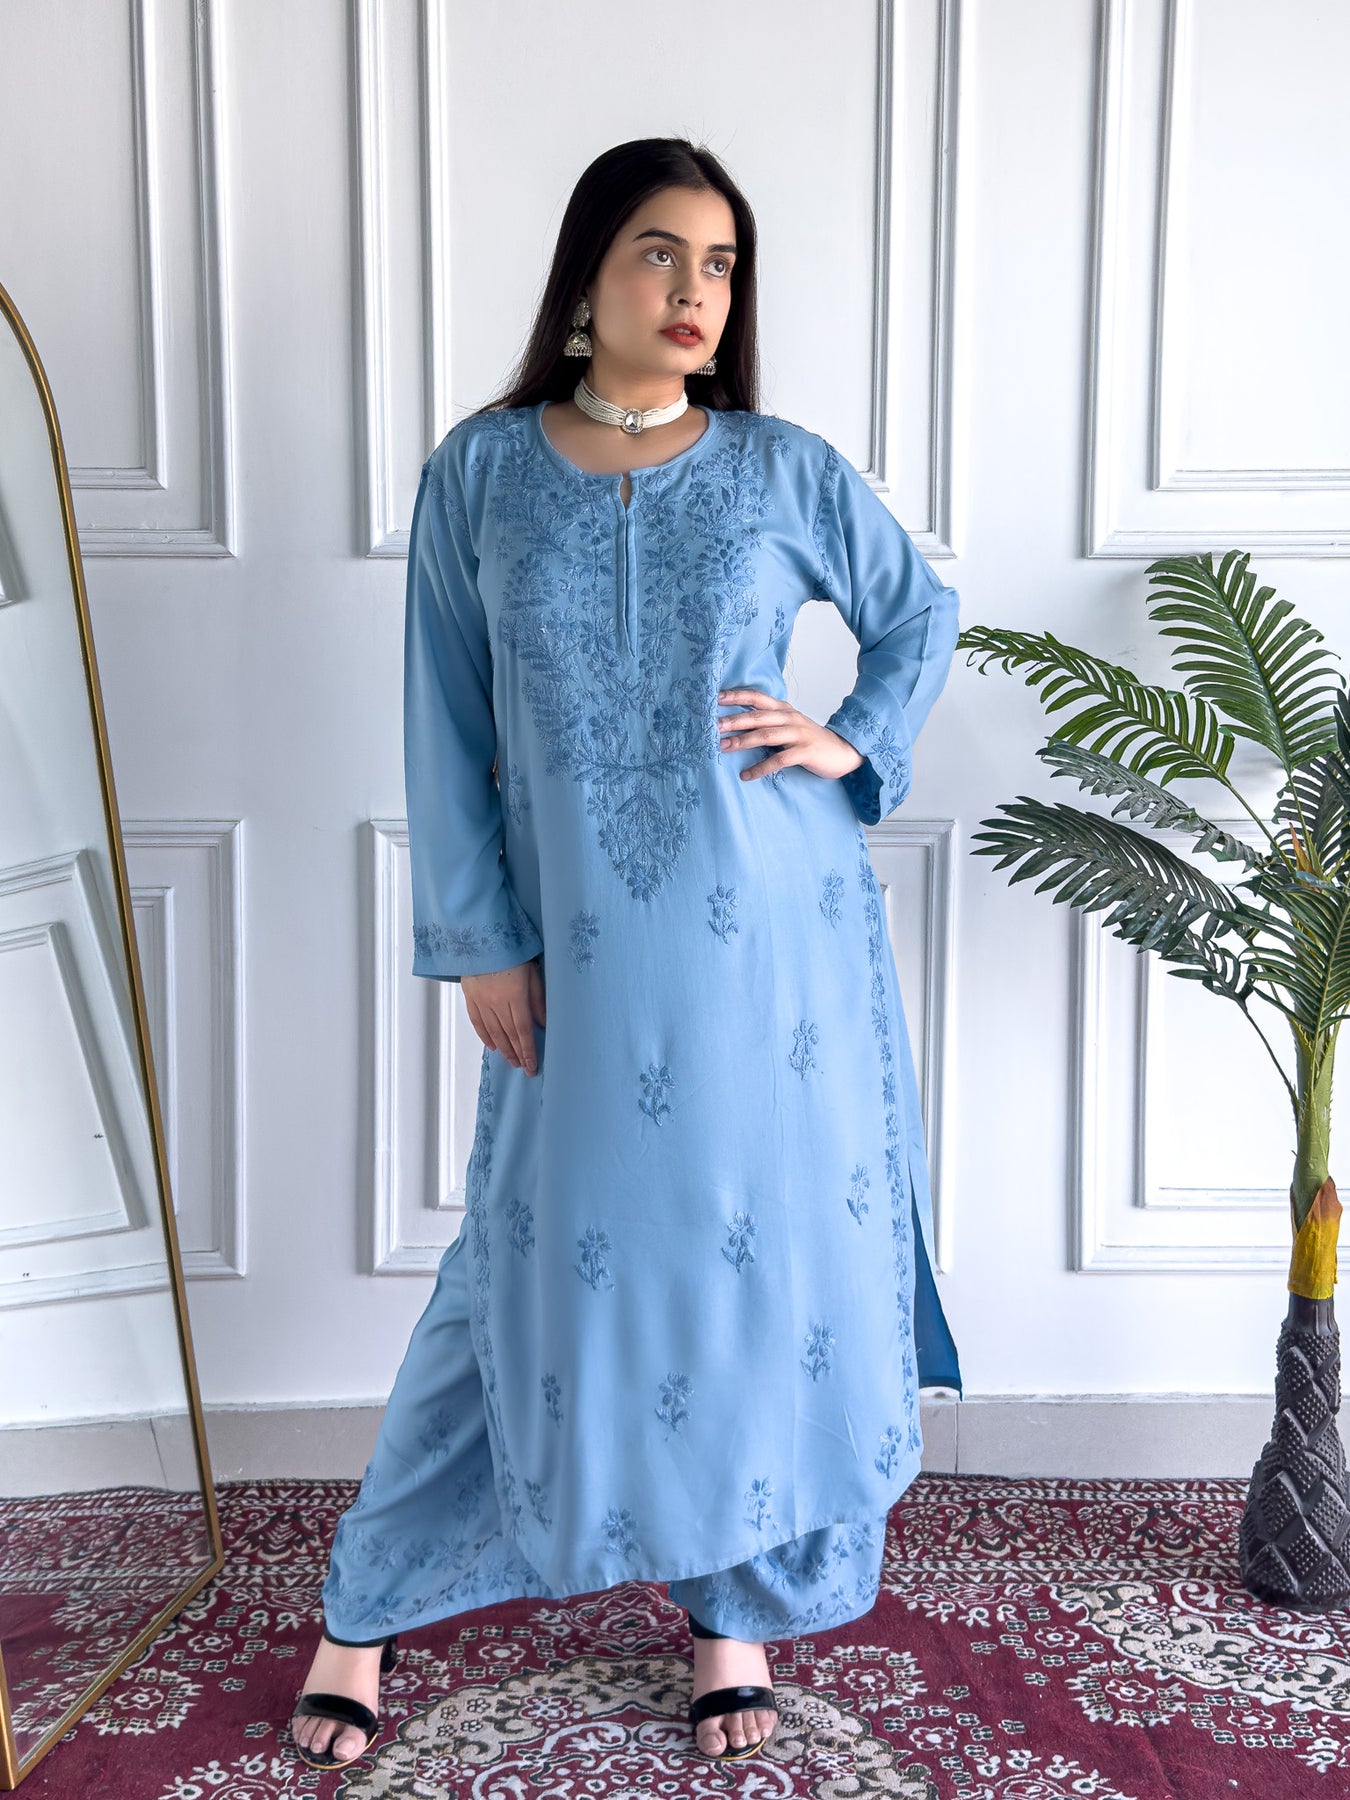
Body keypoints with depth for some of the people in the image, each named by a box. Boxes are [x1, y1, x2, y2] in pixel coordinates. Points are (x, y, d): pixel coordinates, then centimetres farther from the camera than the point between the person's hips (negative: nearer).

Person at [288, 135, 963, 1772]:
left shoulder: (785, 470, 1)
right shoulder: (481, 470, 0)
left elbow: (923, 612, 17)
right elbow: (446, 723, 2)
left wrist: (855, 742, 0)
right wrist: (479, 942, -3)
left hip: (773, 937, 1)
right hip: (584, 954, -1)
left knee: (765, 1246, 7)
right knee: (538, 1261, 6)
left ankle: (737, 1604, 28)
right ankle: (364, 1606, 25)